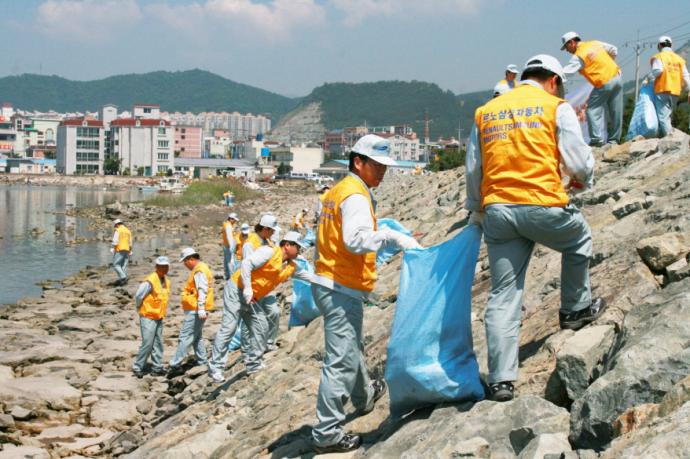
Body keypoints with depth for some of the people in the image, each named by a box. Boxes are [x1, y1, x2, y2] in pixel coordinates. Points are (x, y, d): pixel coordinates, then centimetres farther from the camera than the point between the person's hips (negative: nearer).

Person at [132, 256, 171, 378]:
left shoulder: (166, 281, 7)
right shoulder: (150, 281, -20)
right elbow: (138, 296, -18)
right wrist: (140, 308, -3)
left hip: (159, 318, 8)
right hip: (148, 318, -8)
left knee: (158, 344, 9)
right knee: (147, 344, -9)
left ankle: (157, 368, 16)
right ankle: (137, 367, 2)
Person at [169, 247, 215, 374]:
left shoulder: (200, 270, -15)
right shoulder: (200, 269, 19)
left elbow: (202, 291, -24)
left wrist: (201, 309, -30)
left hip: (195, 311, -11)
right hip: (196, 310, 11)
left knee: (185, 337, -10)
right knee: (197, 336, 18)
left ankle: (175, 365, -11)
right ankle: (202, 362, 23)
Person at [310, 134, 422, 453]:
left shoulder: (338, 191, 16)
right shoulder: (356, 196, -15)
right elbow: (357, 240, -31)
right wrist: (392, 236, -37)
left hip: (327, 282, 11)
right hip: (343, 289, -11)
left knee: (352, 347, 30)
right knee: (341, 360, -9)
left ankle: (364, 397, 52)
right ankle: (327, 433, -9)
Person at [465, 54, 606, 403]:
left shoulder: (485, 112, 16)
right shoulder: (556, 107, 3)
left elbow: (472, 169, 18)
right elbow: (579, 161, -1)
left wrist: (476, 209, 32)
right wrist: (581, 179, 22)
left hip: (497, 210, 4)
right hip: (543, 205, -4)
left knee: (503, 296, 5)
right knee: (579, 241, 30)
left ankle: (500, 380, 3)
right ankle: (575, 310, 39)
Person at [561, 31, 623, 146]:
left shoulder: (579, 56, -9)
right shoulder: (595, 43, 11)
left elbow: (566, 71, -16)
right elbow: (614, 50, 18)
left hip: (604, 84, -7)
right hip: (617, 77, 7)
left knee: (592, 110, 0)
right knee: (615, 111, 10)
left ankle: (597, 139, -8)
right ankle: (614, 139, 15)